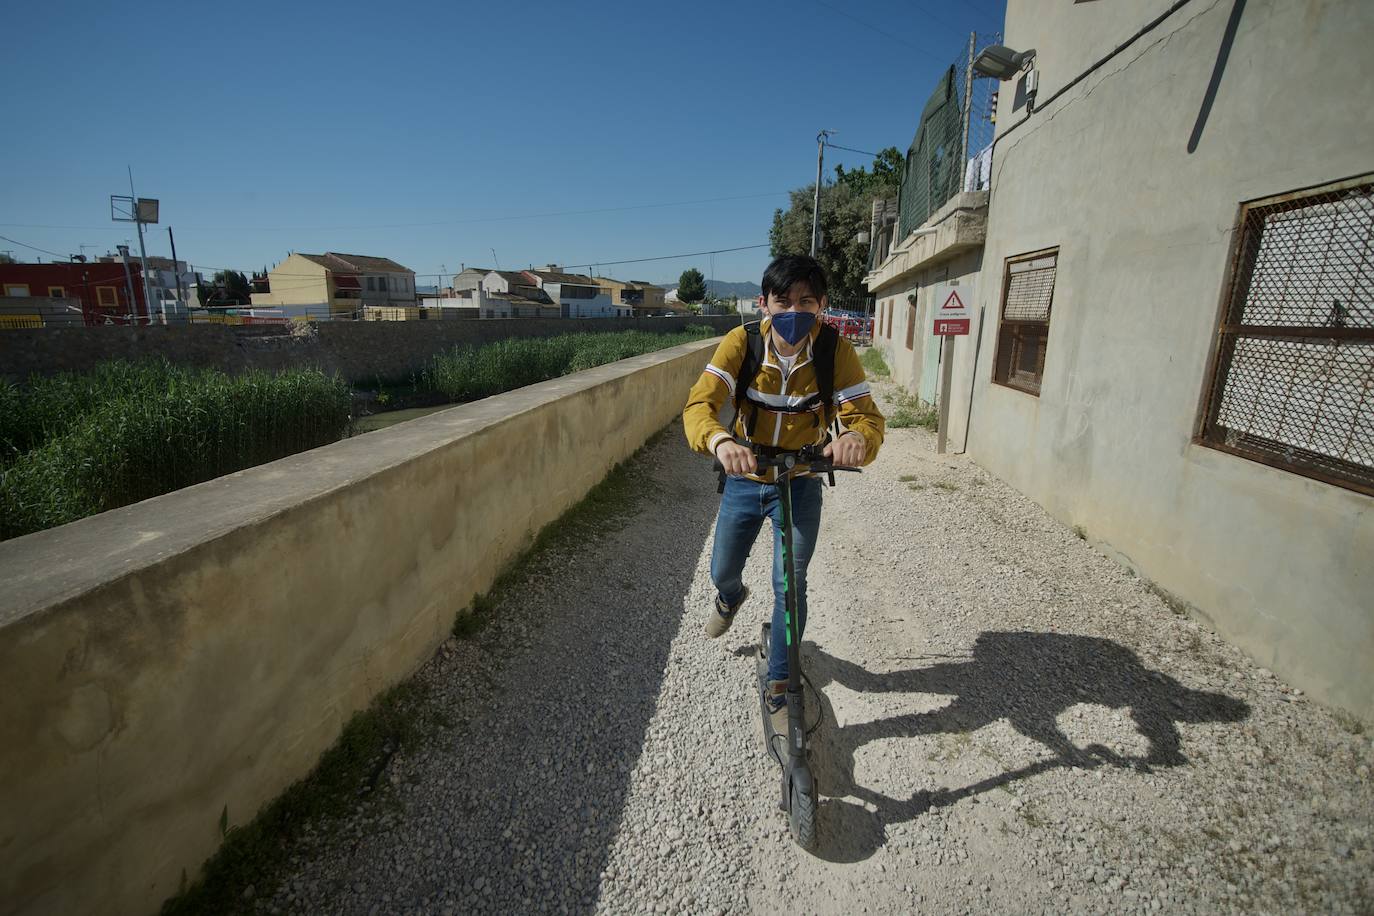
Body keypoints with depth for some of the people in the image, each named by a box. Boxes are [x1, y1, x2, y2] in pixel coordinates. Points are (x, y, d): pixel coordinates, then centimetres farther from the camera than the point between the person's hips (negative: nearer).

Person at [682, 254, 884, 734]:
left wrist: (858, 437, -50)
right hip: (744, 479, 1)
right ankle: (731, 597, 55)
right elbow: (700, 403, -29)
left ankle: (779, 685, 19)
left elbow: (867, 415, -24)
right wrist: (720, 441, -52)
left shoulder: (837, 351, -19)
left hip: (800, 484, -1)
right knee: (722, 573, 14)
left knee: (789, 586, -4)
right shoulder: (741, 343, -20)